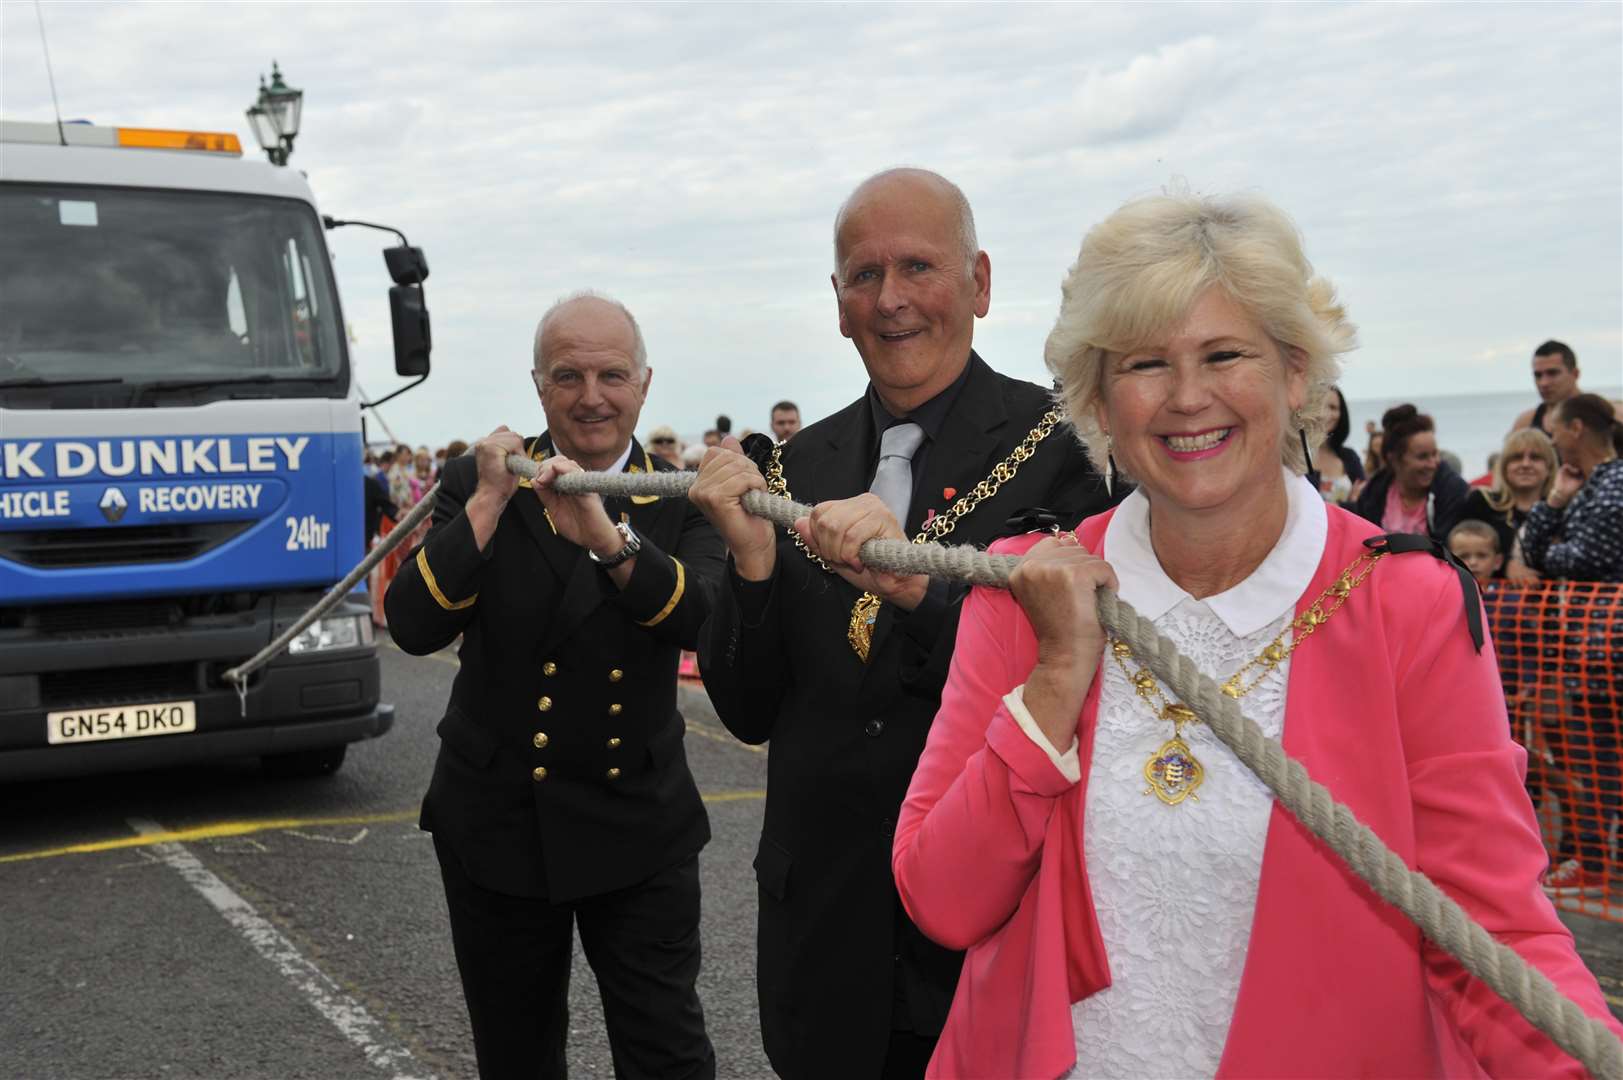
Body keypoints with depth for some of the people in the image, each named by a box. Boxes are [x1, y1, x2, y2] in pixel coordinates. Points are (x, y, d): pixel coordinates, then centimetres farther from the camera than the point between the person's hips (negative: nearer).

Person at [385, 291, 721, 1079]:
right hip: (496, 825, 1)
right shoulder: (475, 485, -4)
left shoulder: (682, 500, -3)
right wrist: (489, 502, -22)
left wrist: (605, 531, -37)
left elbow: (702, 622, -23)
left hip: (638, 829, -1)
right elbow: (413, 628, -15)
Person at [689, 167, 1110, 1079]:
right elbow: (748, 713, 4)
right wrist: (753, 559, -13)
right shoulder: (801, 467, 4)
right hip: (827, 930, 4)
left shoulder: (1066, 447, -9)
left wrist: (920, 588, -28)